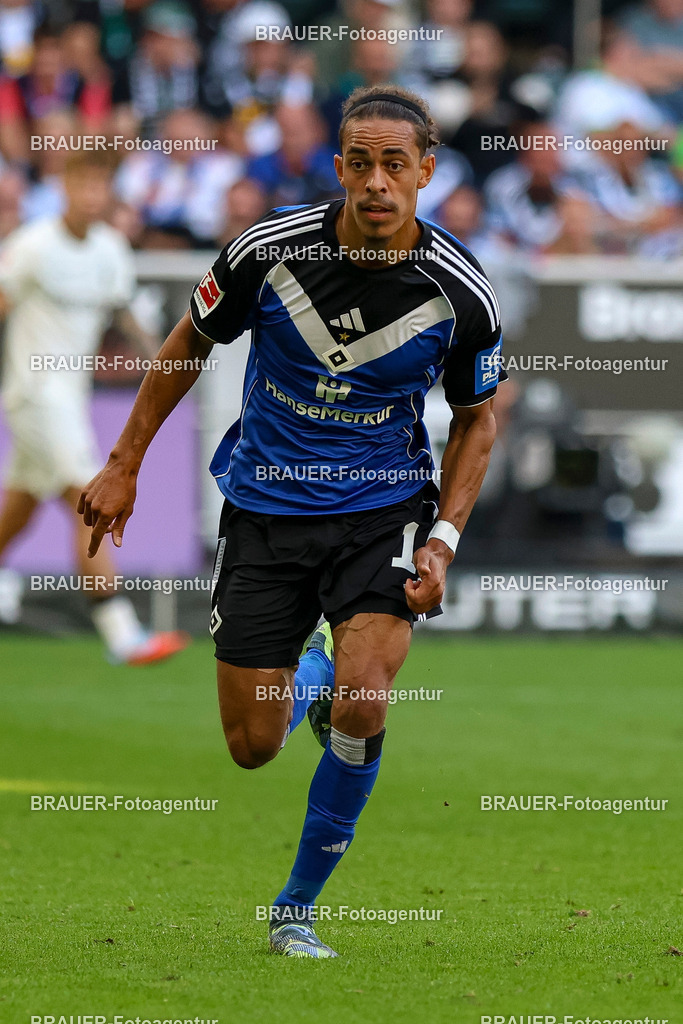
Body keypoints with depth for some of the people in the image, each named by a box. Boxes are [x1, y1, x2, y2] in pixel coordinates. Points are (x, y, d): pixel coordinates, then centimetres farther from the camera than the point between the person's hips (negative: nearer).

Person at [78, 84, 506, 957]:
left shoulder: (460, 293, -14)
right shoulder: (270, 249, -15)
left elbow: (477, 417, 4)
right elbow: (190, 342, 4)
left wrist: (444, 541, -7)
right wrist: (124, 465, 7)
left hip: (383, 508, -1)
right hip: (264, 507, 1)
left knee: (361, 705, -23)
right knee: (253, 747, 3)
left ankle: (297, 908, -2)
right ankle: (313, 676, 42)